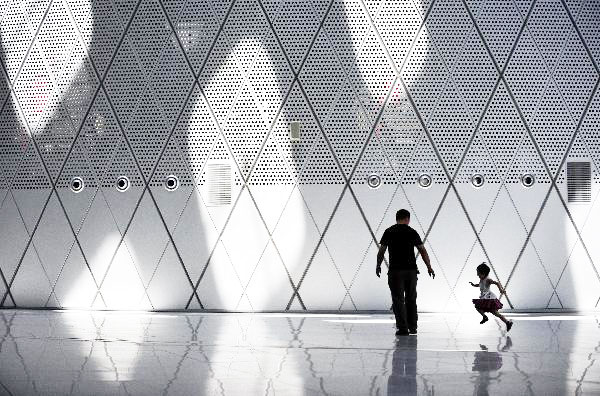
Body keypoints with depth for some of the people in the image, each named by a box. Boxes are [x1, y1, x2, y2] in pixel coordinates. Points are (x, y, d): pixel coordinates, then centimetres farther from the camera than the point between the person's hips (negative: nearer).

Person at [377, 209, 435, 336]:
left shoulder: (389, 232, 3)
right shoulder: (412, 232, 5)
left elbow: (381, 251, 0)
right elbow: (422, 251, 3)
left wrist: (378, 266, 14)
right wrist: (429, 267, 9)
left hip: (395, 270, -2)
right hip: (411, 270, 2)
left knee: (398, 300, -2)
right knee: (411, 299, 15)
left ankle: (402, 328, -9)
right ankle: (412, 327, 20)